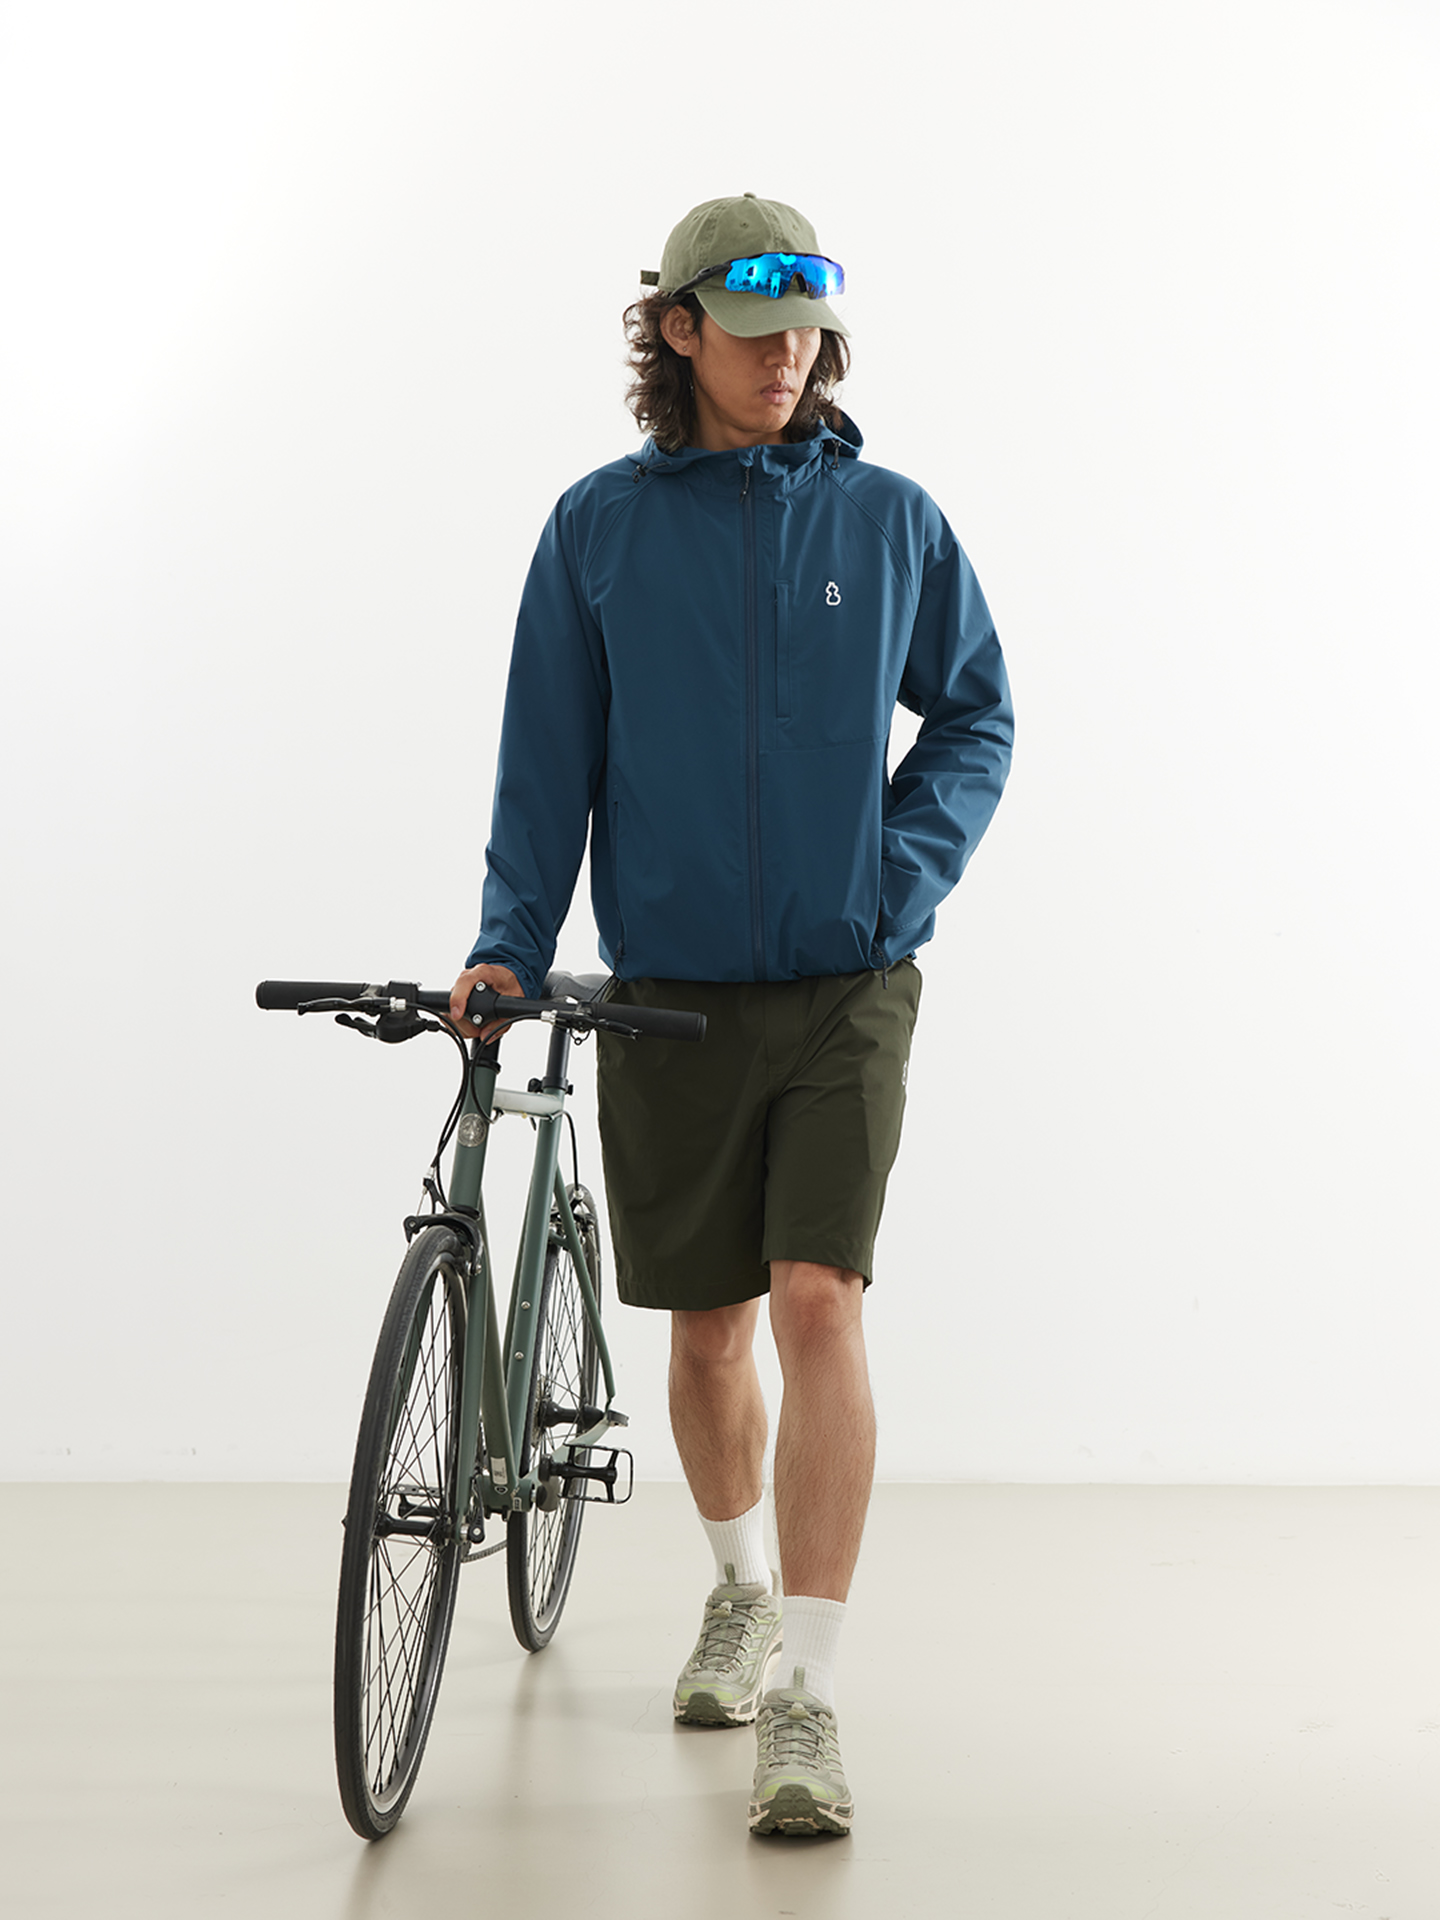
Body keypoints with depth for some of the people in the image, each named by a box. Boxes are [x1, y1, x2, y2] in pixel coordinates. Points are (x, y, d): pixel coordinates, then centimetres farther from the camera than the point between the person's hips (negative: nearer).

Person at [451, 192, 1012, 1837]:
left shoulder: (889, 519, 2)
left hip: (846, 989, -1)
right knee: (705, 1330, 11)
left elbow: (974, 711, 14)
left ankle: (806, 1702, -11)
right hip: (670, 991, 1)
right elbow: (547, 755, 4)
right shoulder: (598, 528, 1)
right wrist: (508, 945, -4)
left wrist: (912, 866, -1)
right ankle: (741, 1593, 38)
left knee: (819, 1304, -14)